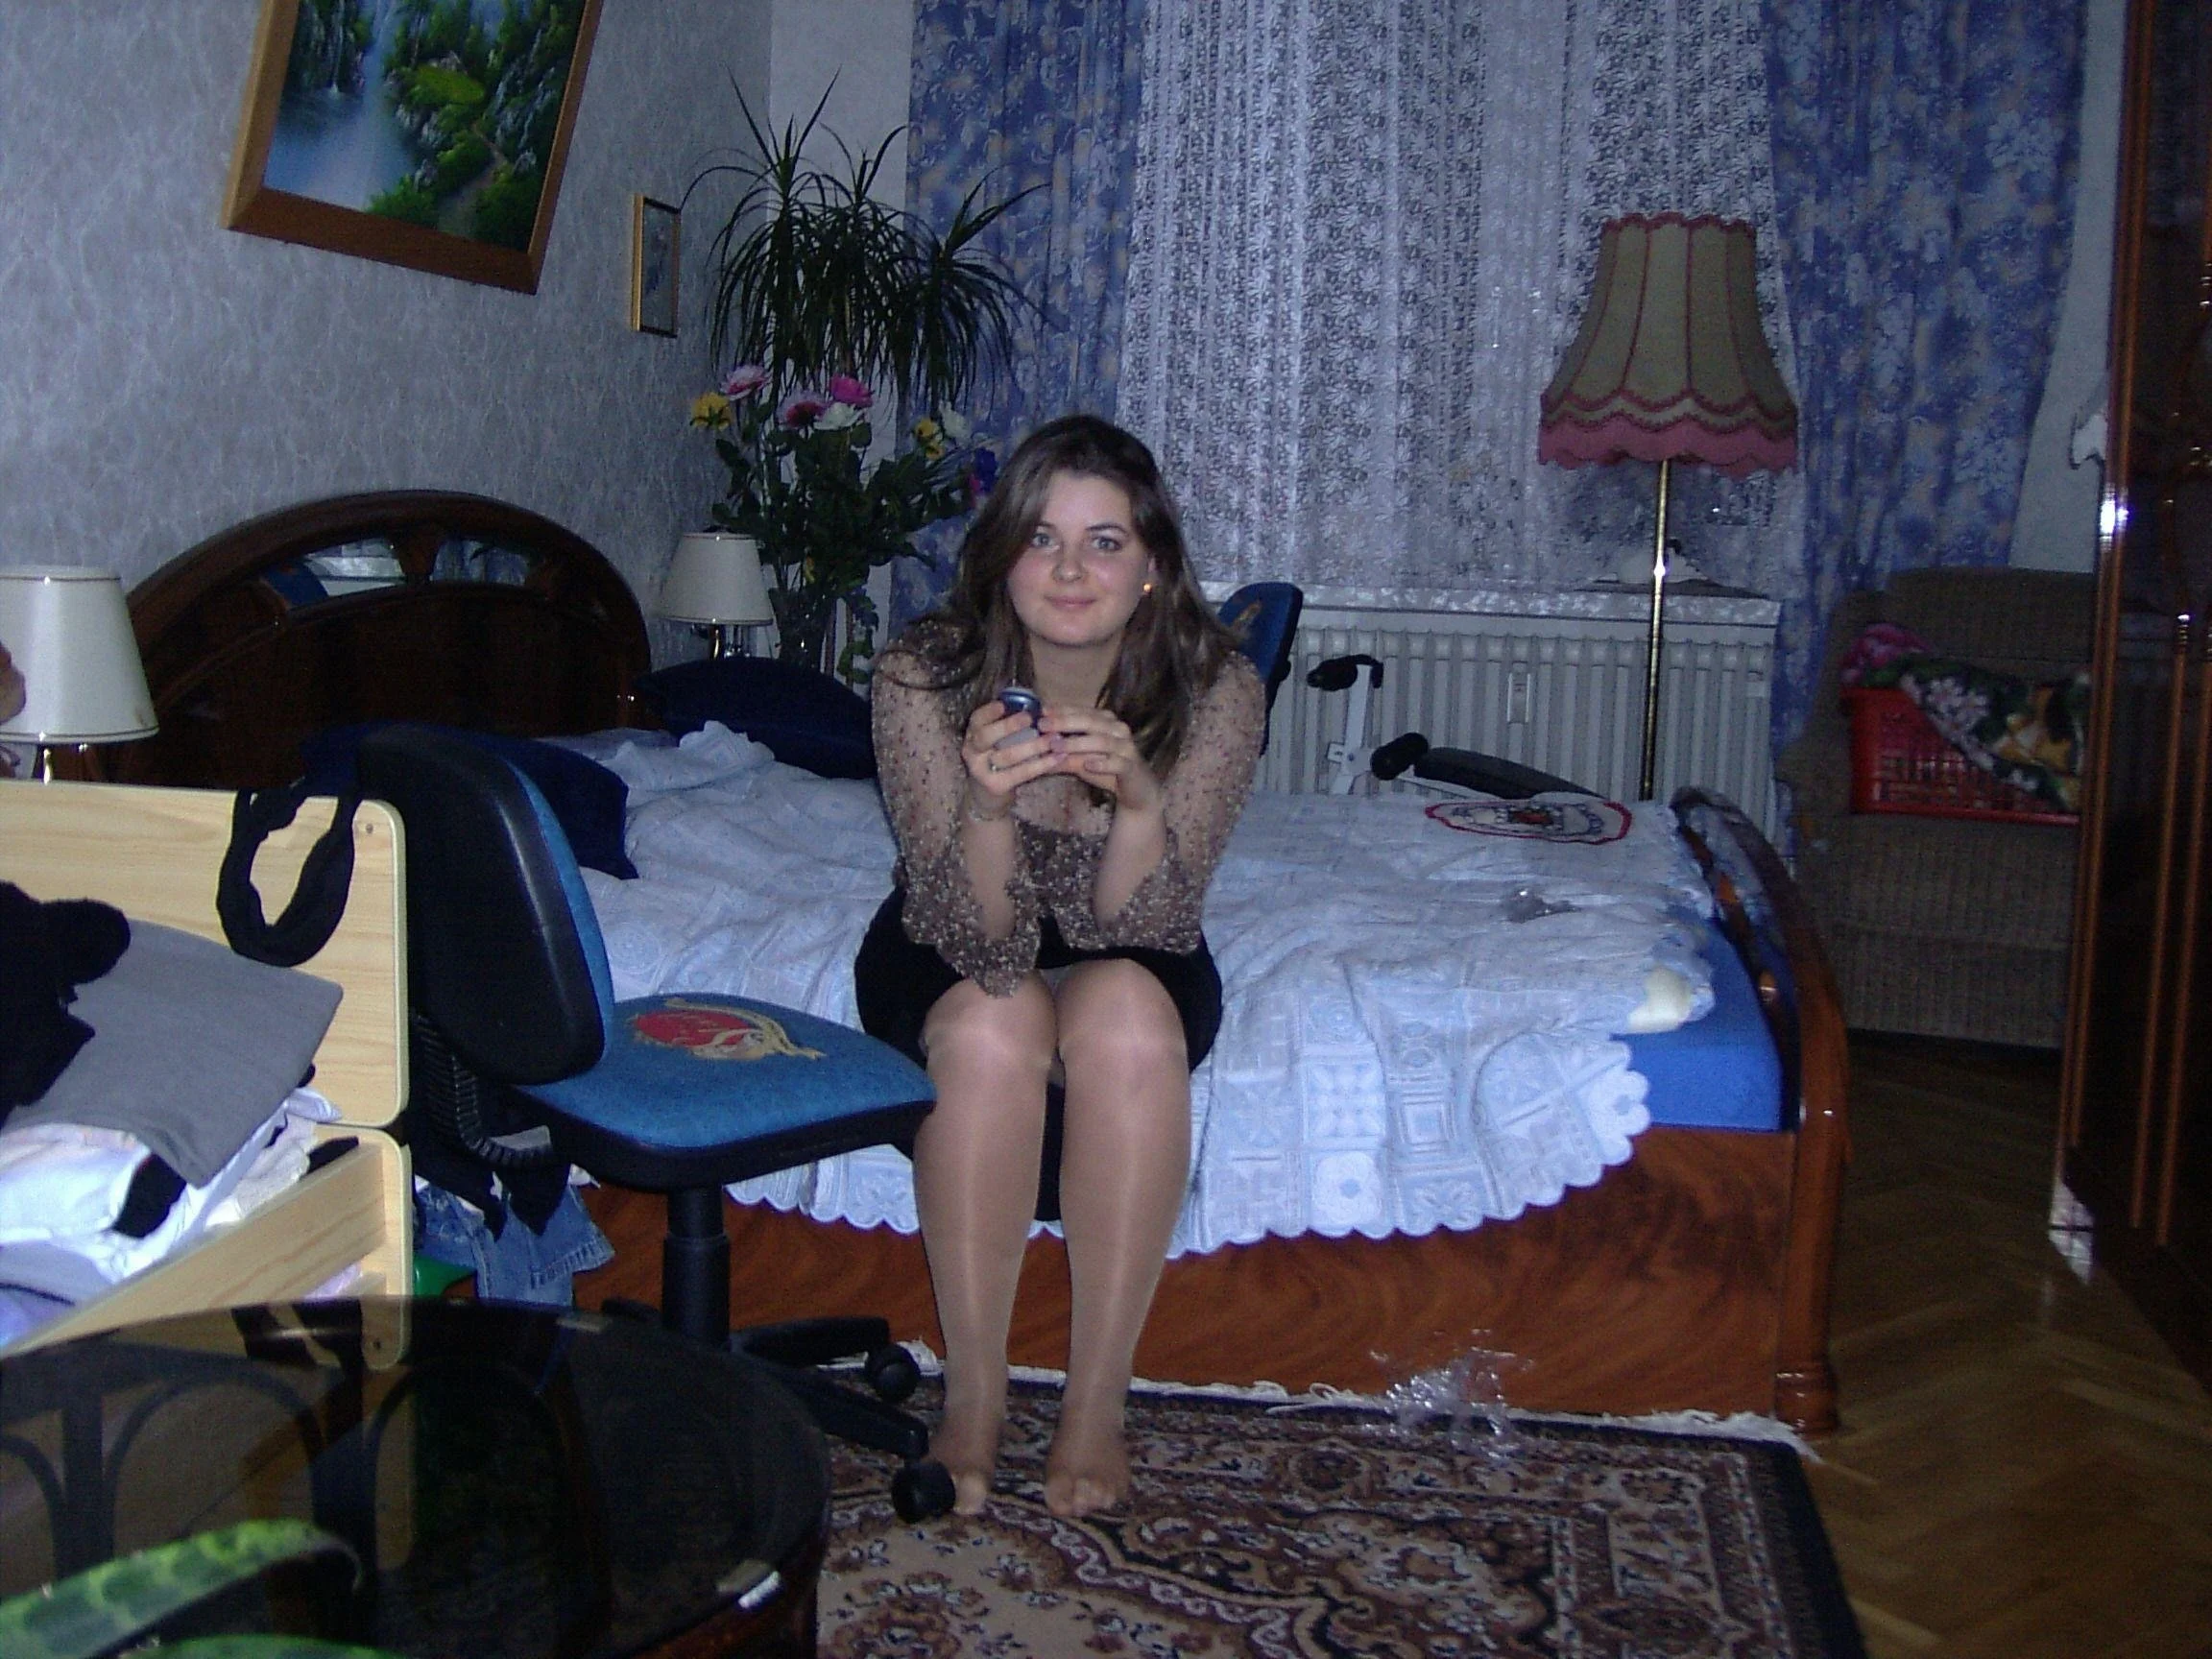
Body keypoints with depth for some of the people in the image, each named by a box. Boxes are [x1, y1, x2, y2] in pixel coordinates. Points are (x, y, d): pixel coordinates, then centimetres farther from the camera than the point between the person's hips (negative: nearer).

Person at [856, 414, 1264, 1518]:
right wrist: (987, 807, -46)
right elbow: (978, 944, -26)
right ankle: (973, 1393, -18)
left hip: (1130, 964, 1)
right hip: (947, 961, 0)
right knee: (991, 1026, -33)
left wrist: (1138, 797, -43)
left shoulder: (1214, 690, -21)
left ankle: (1099, 1397, -21)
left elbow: (1139, 925, -23)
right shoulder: (923, 677, -22)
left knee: (1122, 1015, -33)